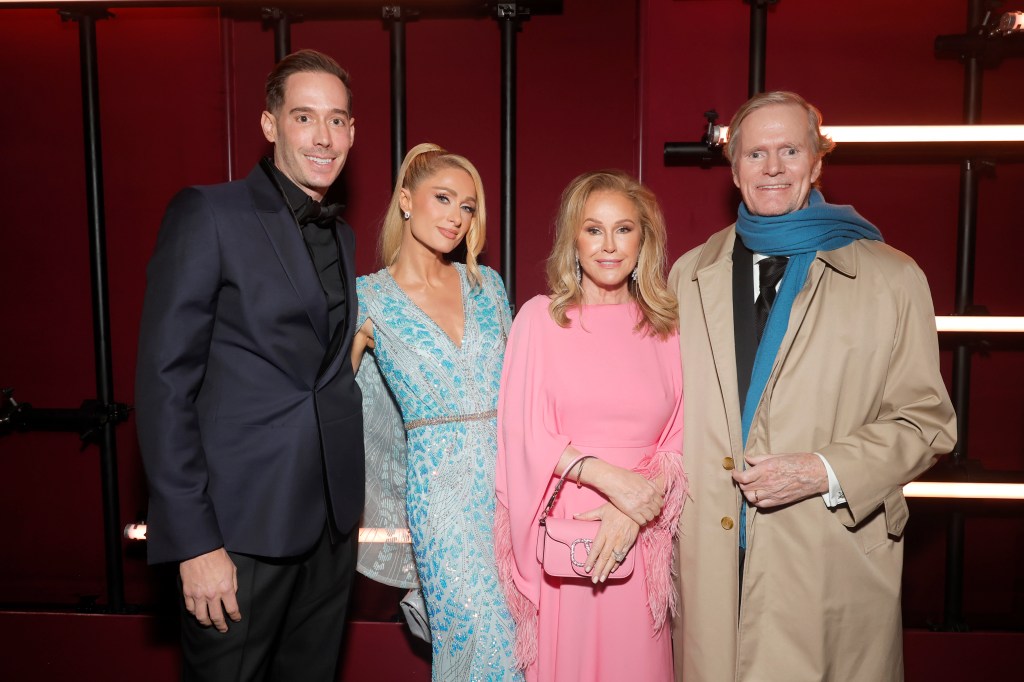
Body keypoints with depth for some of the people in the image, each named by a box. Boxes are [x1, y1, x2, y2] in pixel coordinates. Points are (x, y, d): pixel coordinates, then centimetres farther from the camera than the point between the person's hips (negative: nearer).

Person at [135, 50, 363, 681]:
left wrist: (348, 498, 6)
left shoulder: (343, 236, 12)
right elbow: (165, 381, -12)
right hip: (241, 526, -5)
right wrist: (194, 542, -15)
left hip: (333, 520, 6)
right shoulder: (208, 214, -8)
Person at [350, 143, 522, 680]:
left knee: (519, 629, 9)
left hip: (510, 470, 4)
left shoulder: (487, 284, 9)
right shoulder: (367, 298, -2)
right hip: (442, 484, -4)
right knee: (478, 630, -5)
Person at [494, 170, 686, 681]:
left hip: (638, 539, 2)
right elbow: (525, 433, -4)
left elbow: (679, 438, 5)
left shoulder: (665, 327, 6)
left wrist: (637, 508, -11)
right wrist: (609, 477, -15)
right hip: (559, 534, -2)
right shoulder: (540, 317, -1)